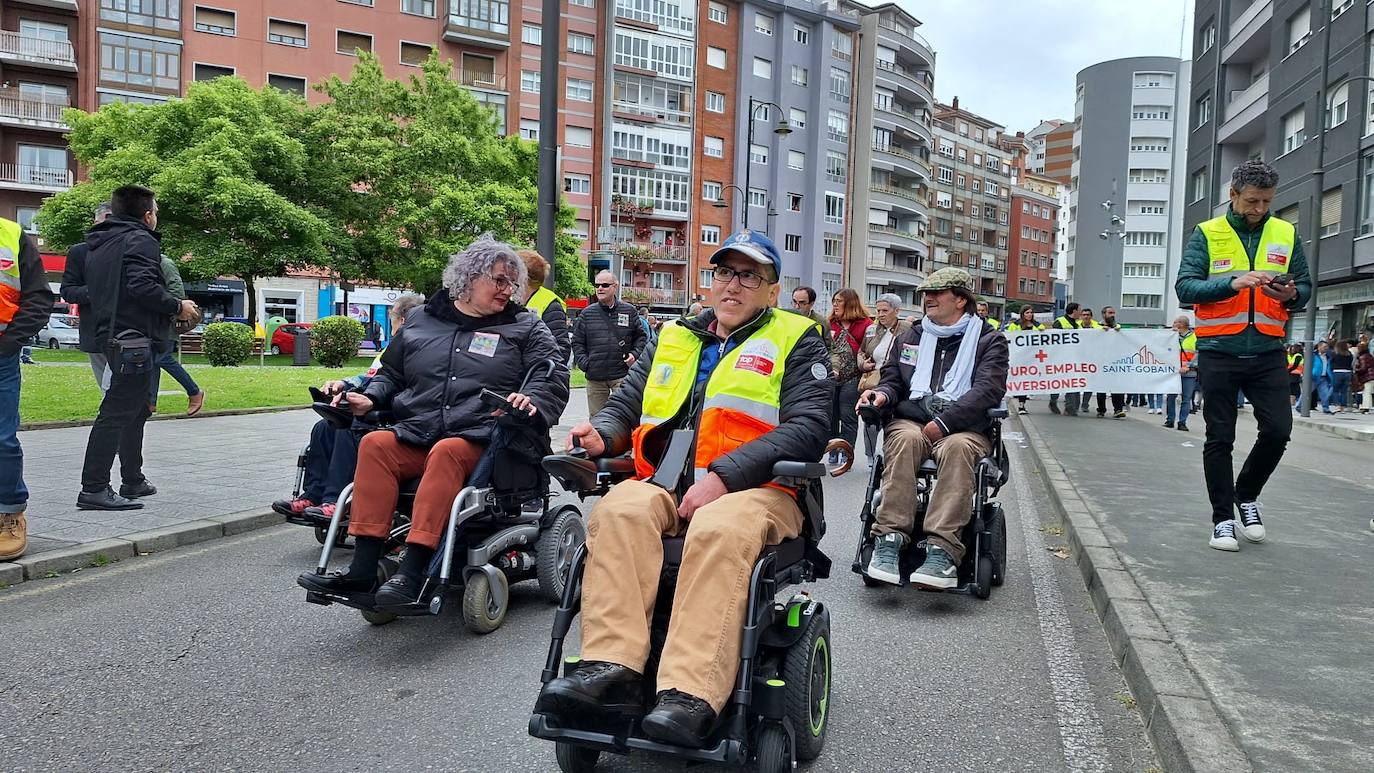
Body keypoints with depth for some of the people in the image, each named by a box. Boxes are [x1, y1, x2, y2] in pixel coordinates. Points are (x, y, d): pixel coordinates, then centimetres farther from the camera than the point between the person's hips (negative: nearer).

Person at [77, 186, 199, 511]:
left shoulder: (98, 243, 20)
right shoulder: (140, 241, -9)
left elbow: (93, 289, 23)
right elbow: (143, 286, -24)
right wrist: (178, 307, -12)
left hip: (109, 335, 10)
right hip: (134, 337, -10)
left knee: (136, 410, 20)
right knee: (116, 413, -11)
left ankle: (133, 481, 28)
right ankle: (93, 489, -11)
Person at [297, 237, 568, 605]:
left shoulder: (525, 327, 13)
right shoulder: (420, 321, 20)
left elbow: (554, 378, 4)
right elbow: (391, 373, 28)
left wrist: (531, 400, -18)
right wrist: (370, 397, 6)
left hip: (480, 440, -4)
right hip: (416, 435, 4)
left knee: (447, 452, -35)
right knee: (375, 444, -24)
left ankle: (412, 573, -40)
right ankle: (362, 571, -27)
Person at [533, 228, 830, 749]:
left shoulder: (795, 340, 10)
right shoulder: (676, 339, 24)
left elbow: (809, 427, -5)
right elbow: (625, 405, 26)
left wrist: (723, 476, -16)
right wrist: (602, 433, 0)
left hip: (754, 490, -3)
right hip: (669, 485, 4)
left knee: (719, 530, -37)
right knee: (618, 510, -28)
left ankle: (691, 693, -42)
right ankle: (612, 667, -34)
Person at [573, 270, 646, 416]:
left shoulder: (629, 311, 5)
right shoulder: (587, 314, 6)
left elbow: (640, 336, 15)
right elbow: (577, 342, 10)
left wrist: (635, 354, -2)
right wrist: (584, 363, -2)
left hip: (622, 376, -2)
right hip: (595, 378, 2)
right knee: (595, 417, 10)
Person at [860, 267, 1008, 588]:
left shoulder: (989, 340, 11)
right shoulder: (910, 338, 26)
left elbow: (988, 390, -5)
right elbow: (894, 380, 25)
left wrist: (944, 422, -19)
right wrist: (882, 393, -2)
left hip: (964, 427, -2)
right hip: (911, 420, 3)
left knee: (958, 447, -37)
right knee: (905, 440, -33)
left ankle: (942, 549, -44)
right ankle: (889, 539, -39)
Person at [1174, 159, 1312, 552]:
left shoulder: (1286, 234, 9)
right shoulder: (1207, 234, 0)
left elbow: (1305, 288, 11)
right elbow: (1185, 287, -9)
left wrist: (1291, 295, -12)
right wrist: (1233, 283, -24)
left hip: (1267, 352, 3)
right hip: (1219, 352, -2)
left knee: (1278, 431, -4)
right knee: (1220, 439, 4)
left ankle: (1247, 495, 23)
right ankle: (1223, 519, 14)